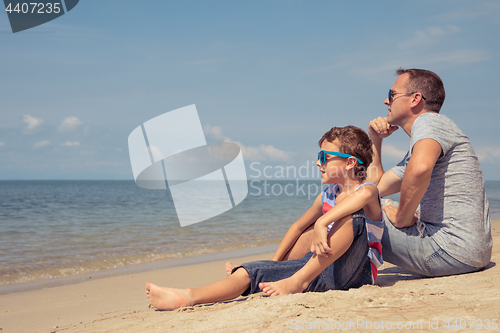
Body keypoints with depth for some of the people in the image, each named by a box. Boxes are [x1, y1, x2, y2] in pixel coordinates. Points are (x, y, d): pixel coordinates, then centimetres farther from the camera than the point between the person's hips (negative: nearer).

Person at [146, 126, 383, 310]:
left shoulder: (368, 191, -8)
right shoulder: (327, 195, 17)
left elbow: (365, 193, -35)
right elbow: (299, 226, 26)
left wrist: (322, 222, -44)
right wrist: (275, 261, 20)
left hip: (355, 272, -7)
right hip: (321, 269, 7)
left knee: (352, 216, -34)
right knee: (251, 272, -8)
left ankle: (297, 281, -32)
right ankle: (188, 297, -28)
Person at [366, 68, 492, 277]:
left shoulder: (428, 121, -8)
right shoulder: (418, 147, 23)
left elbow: (421, 167, -33)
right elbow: (375, 188, 26)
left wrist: (403, 218, -20)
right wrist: (375, 140, 22)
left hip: (454, 248, -10)